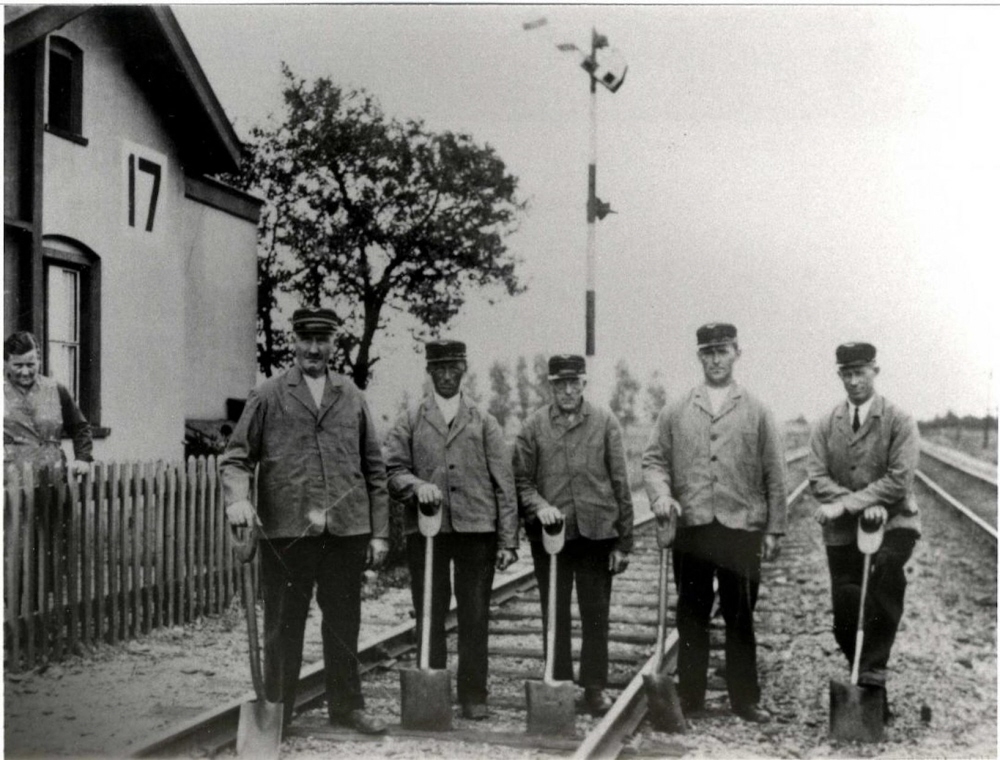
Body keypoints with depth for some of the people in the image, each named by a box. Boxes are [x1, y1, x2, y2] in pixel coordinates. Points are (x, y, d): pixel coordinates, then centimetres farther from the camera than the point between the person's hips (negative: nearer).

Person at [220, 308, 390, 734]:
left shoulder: (352, 398, 13)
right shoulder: (267, 397, 6)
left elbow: (374, 469, 13)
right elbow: (235, 457, 3)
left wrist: (379, 532, 8)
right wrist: (237, 499, -18)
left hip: (346, 529, 2)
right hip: (285, 530, -2)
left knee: (344, 623, 10)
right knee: (283, 626, 4)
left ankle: (346, 706, 23)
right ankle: (276, 711, 17)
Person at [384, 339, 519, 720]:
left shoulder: (484, 422, 13)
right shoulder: (410, 421, 12)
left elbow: (504, 484, 8)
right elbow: (392, 471, 4)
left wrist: (508, 541, 1)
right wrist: (417, 486, -18)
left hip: (476, 530, 0)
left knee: (475, 618, 1)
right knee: (429, 617, 3)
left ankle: (473, 697, 10)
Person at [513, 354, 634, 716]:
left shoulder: (605, 423, 2)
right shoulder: (534, 426, 3)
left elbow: (620, 484, 2)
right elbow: (520, 480, 5)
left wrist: (624, 542, -1)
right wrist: (539, 505, -16)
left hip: (597, 532, 0)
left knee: (595, 616, 4)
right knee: (554, 616, 8)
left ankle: (595, 688, 16)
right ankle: (558, 686, 19)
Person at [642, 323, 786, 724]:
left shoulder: (757, 413, 7)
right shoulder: (676, 412, 9)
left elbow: (774, 475, 6)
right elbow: (653, 459, 9)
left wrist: (773, 528, 1)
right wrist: (660, 494, -11)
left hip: (742, 528, -1)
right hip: (690, 527, 1)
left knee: (740, 618, 5)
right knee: (691, 617, 7)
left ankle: (745, 699, 17)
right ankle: (689, 698, 17)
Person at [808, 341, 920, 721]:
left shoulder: (899, 421, -2)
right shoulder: (826, 425, 8)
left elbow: (899, 480, -11)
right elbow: (817, 478, -1)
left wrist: (845, 503, -17)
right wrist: (865, 506, -16)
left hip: (893, 522, -3)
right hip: (843, 532, 3)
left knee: (886, 569, -33)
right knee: (844, 621, 2)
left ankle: (874, 667, -24)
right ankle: (870, 691, 23)